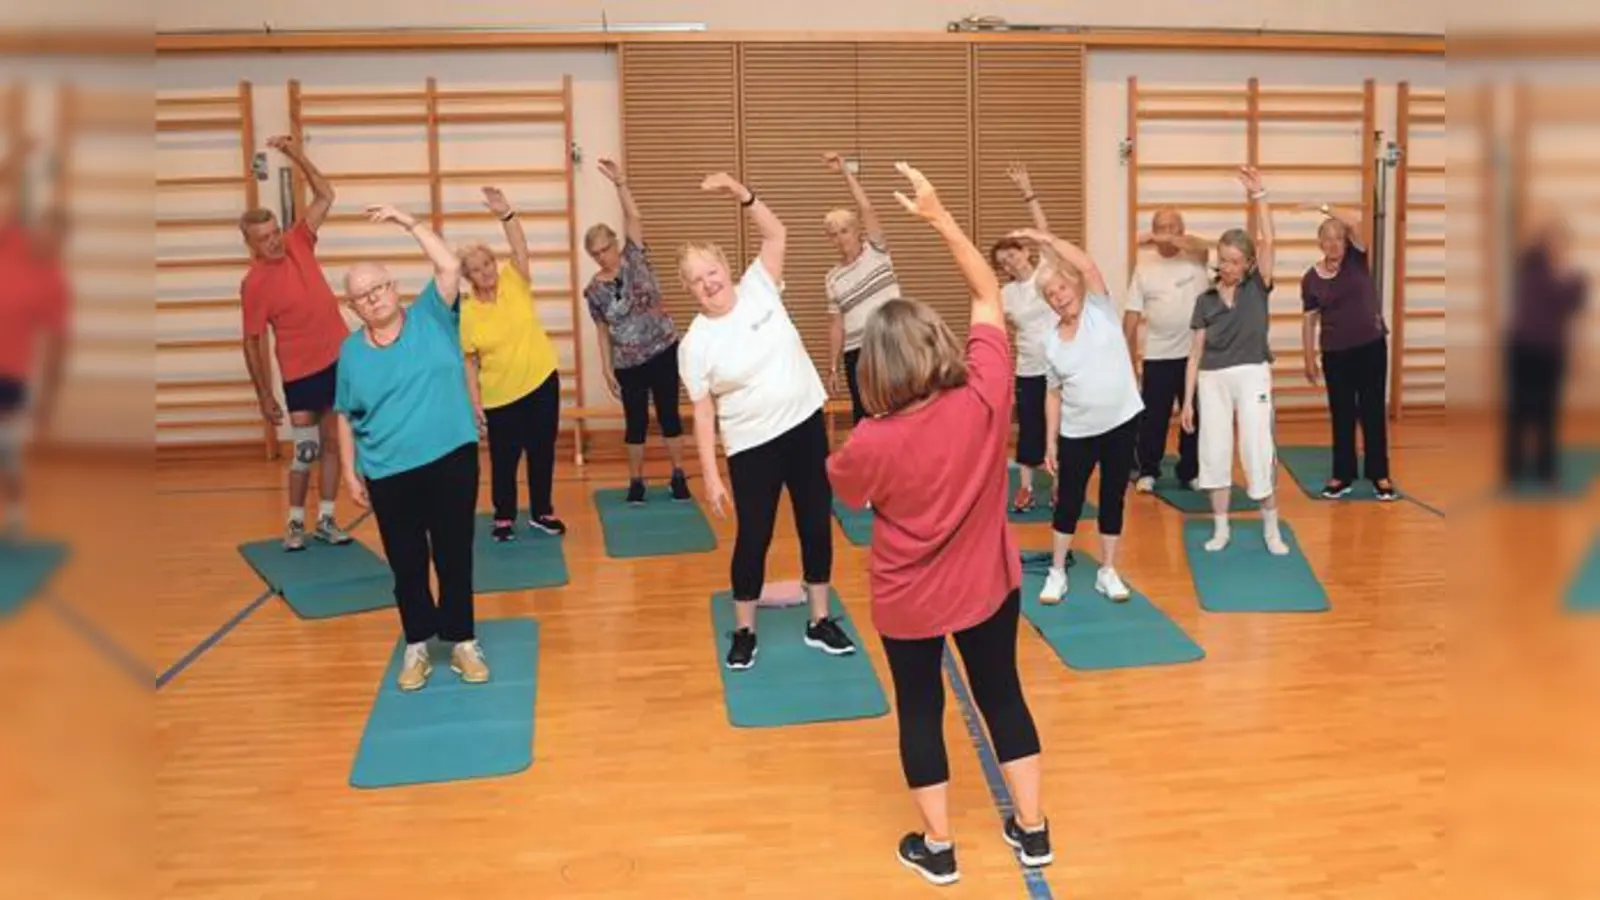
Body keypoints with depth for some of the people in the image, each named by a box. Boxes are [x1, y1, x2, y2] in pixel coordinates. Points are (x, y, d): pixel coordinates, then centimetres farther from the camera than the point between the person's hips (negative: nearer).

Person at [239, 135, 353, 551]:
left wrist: (296, 154, -10)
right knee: (306, 450, -2)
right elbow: (253, 343, -8)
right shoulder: (254, 283, -13)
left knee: (333, 442, 10)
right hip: (301, 373, -5)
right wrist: (264, 396, -7)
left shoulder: (298, 243, -1)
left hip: (339, 359, 5)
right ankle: (295, 523, 15)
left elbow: (325, 195, 2)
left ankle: (326, 519, 19)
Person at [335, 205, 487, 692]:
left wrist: (408, 222, -14)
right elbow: (345, 417, 8)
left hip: (451, 461, -1)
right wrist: (350, 471, 5)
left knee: (454, 556, 8)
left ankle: (462, 641, 22)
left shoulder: (431, 318, 0)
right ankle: (417, 644, 26)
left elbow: (450, 266, -13)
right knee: (407, 564, 10)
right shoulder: (351, 352, 2)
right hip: (389, 475, 1)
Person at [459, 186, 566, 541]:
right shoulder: (466, 313, -8)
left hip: (541, 382, 2)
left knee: (542, 451, 10)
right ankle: (504, 517, 25)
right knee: (504, 458, 8)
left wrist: (505, 214, -33)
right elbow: (469, 361, -4)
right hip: (499, 397, -1)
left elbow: (520, 249, -20)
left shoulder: (514, 283, -4)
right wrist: (475, 401, -8)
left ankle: (541, 511, 25)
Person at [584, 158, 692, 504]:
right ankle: (636, 480, 19)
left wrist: (620, 184, -26)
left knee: (668, 414, 5)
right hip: (627, 363, 1)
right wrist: (607, 370, 1)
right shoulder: (594, 290, -1)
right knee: (636, 421, 7)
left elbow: (634, 219, -16)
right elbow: (603, 331, 4)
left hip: (663, 351, -1)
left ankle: (678, 475, 16)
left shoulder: (635, 258, -4)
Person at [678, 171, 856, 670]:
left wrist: (741, 193, -20)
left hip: (806, 427, 3)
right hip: (752, 447, -3)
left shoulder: (758, 290, -2)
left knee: (816, 525, 10)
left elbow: (777, 234, -7)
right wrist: (711, 476, -9)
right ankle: (744, 631, 22)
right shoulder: (695, 343, -9)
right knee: (753, 537, 4)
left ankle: (819, 622, 25)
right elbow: (703, 412, -7)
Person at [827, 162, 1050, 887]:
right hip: (989, 582, 3)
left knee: (919, 709, 15)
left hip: (909, 600, -2)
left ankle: (937, 846, 27)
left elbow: (842, 486, -2)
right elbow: (989, 295, -9)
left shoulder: (871, 442, -26)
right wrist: (940, 217, -8)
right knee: (1002, 695, 19)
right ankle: (1032, 828, 31)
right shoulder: (985, 399, -21)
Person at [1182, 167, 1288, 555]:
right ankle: (1221, 527, 18)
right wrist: (1187, 400, 3)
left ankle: (1271, 527, 10)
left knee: (1258, 450, -5)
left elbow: (1268, 242, -12)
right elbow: (1196, 352, 6)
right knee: (1215, 451, 5)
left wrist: (1258, 195, -17)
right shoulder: (1205, 300, 6)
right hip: (1213, 380, 3)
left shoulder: (1257, 289, 1)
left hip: (1252, 374, -2)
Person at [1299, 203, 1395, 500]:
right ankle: (1343, 476, 18)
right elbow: (1310, 320, 3)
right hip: (1335, 353, 1)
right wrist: (1309, 359, 2)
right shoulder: (1310, 278, -2)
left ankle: (1379, 475, 13)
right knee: (1342, 414, 9)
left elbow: (1358, 221, -20)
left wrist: (1324, 207, -18)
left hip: (1372, 346, -1)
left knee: (1374, 411, 5)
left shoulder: (1357, 259, -4)